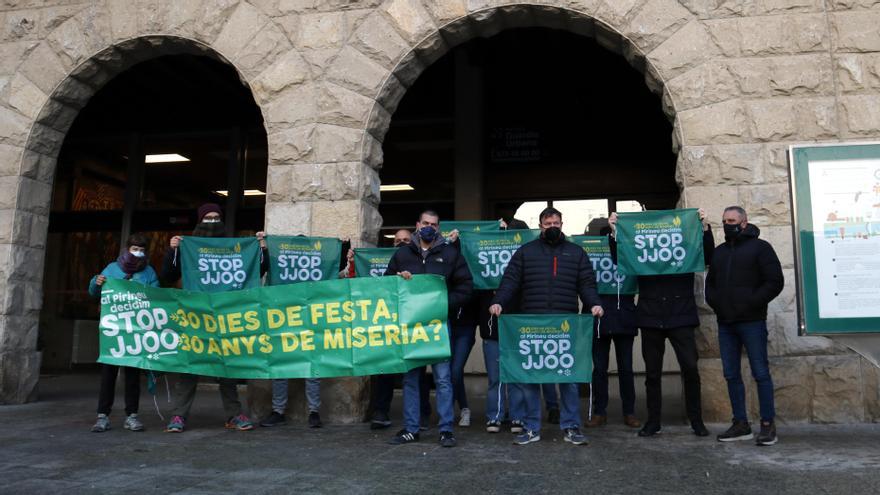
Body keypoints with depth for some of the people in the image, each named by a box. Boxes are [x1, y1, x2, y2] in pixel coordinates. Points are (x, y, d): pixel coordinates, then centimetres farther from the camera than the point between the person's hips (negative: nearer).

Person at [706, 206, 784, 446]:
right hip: (725, 323, 6)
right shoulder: (719, 251, 17)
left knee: (760, 373, -2)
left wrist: (752, 303, -12)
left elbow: (775, 282, -7)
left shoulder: (760, 247, 0)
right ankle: (741, 424, 14)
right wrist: (714, 302, 7)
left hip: (752, 322, -6)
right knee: (731, 374, 6)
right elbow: (710, 282, 24)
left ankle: (768, 424, 4)